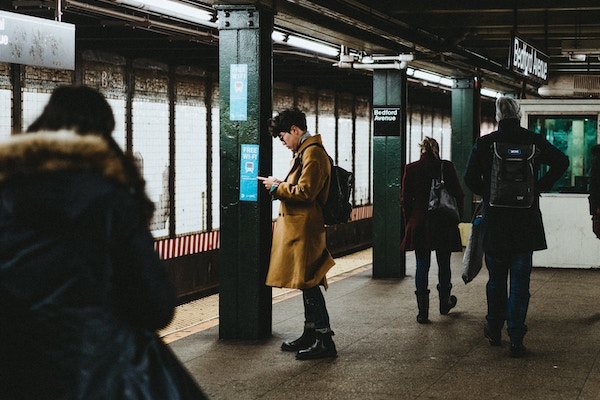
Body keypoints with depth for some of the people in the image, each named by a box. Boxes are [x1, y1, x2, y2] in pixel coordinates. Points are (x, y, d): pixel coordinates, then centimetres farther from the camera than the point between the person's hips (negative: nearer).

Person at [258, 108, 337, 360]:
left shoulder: (313, 153, -15)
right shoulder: (304, 152, 18)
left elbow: (305, 192, -22)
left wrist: (277, 187, -11)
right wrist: (280, 185, 9)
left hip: (305, 229, -11)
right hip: (299, 228, 11)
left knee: (308, 284, -9)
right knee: (307, 285, 15)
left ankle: (324, 340, -6)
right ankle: (310, 335, 22)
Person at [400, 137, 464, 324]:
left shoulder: (411, 169, -2)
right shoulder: (447, 167, -3)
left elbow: (405, 199, 1)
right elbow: (458, 196, -1)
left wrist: (409, 222, 11)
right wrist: (455, 219, 10)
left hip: (419, 224, 0)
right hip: (444, 224, 0)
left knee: (422, 265, 2)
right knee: (443, 264, 15)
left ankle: (423, 311, -3)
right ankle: (444, 303, 32)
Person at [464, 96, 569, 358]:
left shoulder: (484, 143, -3)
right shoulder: (533, 141, -1)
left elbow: (471, 178, -7)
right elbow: (561, 162, -7)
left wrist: (487, 195, 9)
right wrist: (539, 187, 1)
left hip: (494, 221, 0)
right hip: (526, 221, 0)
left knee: (496, 279, 16)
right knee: (520, 281, 3)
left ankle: (494, 329, 29)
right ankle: (516, 340, -1)